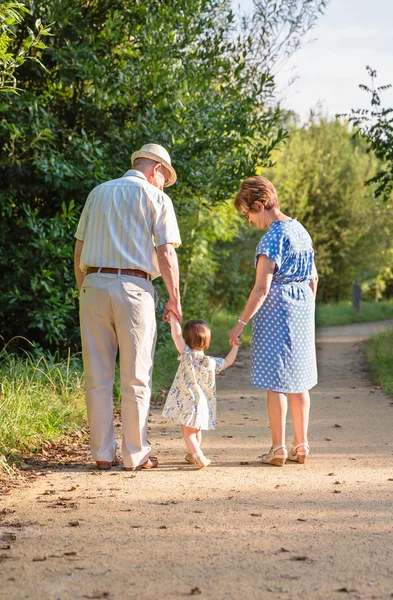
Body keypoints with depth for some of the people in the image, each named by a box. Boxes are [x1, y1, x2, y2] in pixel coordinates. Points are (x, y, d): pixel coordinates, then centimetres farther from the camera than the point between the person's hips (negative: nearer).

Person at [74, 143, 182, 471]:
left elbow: (79, 249, 16)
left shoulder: (98, 193, 17)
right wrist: (175, 298, 1)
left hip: (94, 284, 4)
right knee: (135, 377, 3)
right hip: (134, 287, -4)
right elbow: (166, 253, -5)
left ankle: (102, 452, 10)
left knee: (97, 376, 7)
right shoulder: (156, 198, 3)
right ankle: (135, 454, 7)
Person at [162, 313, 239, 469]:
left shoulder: (188, 355, -13)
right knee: (196, 430, 24)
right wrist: (235, 346, 26)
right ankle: (192, 455, 38)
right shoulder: (212, 363, -1)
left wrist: (173, 317, -9)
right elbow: (228, 361, 16)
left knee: (188, 432, 1)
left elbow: (176, 335, -17)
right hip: (203, 405, 5)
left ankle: (198, 456, -15)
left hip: (187, 402, -4)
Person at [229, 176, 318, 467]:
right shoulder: (301, 230, 10)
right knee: (298, 380, 12)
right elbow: (313, 278, 17)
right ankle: (301, 445, 16)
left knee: (276, 381, -2)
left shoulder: (273, 237, -15)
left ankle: (278, 448, 0)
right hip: (302, 311, 8)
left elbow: (262, 288, -19)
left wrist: (241, 323, -15)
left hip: (276, 311, -8)